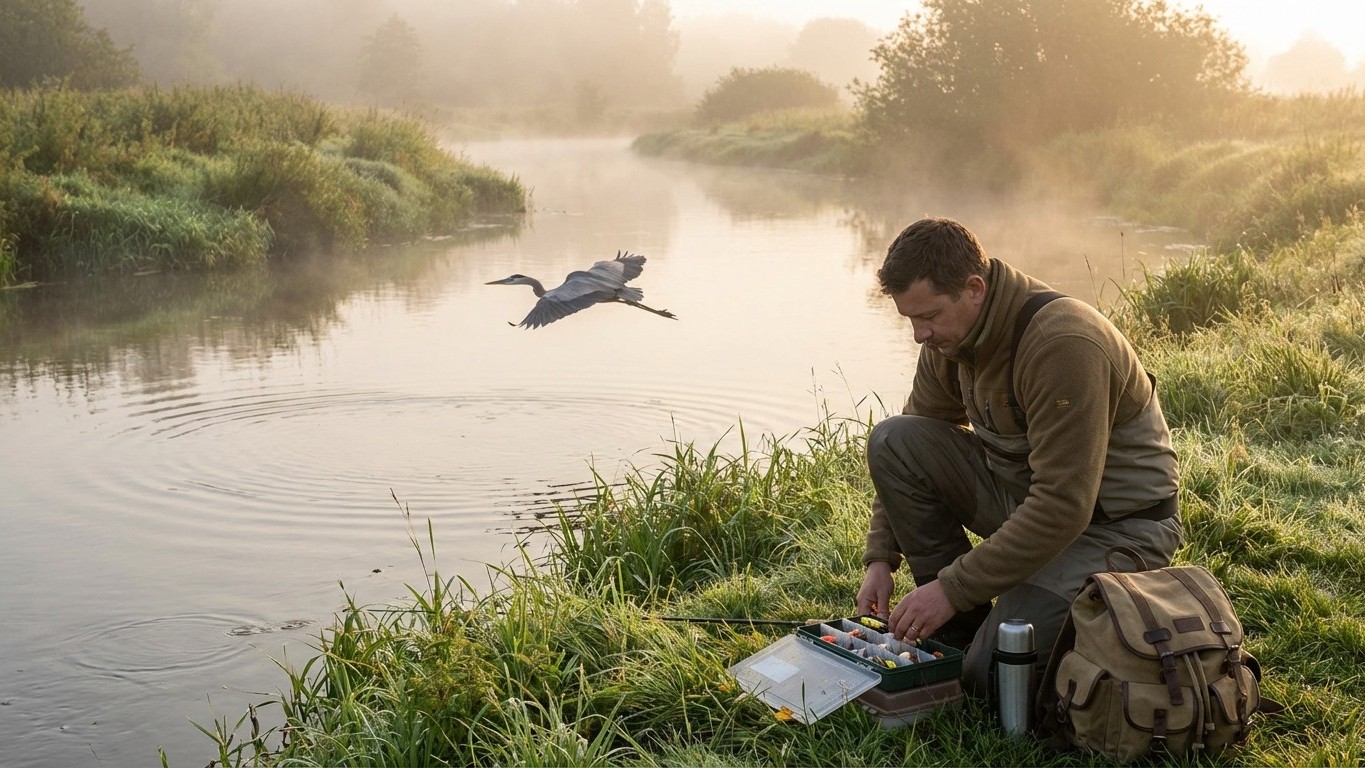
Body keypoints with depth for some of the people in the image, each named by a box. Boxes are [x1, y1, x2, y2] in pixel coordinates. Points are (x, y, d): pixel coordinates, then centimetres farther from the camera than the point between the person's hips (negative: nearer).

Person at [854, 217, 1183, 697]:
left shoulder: (1063, 345, -30)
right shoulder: (950, 336, -5)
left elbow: (1064, 506, -32)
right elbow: (910, 457, 7)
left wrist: (953, 588, -29)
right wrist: (880, 559, -3)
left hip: (1117, 521, -8)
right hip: (1025, 490, 8)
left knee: (993, 673, -22)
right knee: (891, 440, -13)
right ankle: (957, 631, -4)